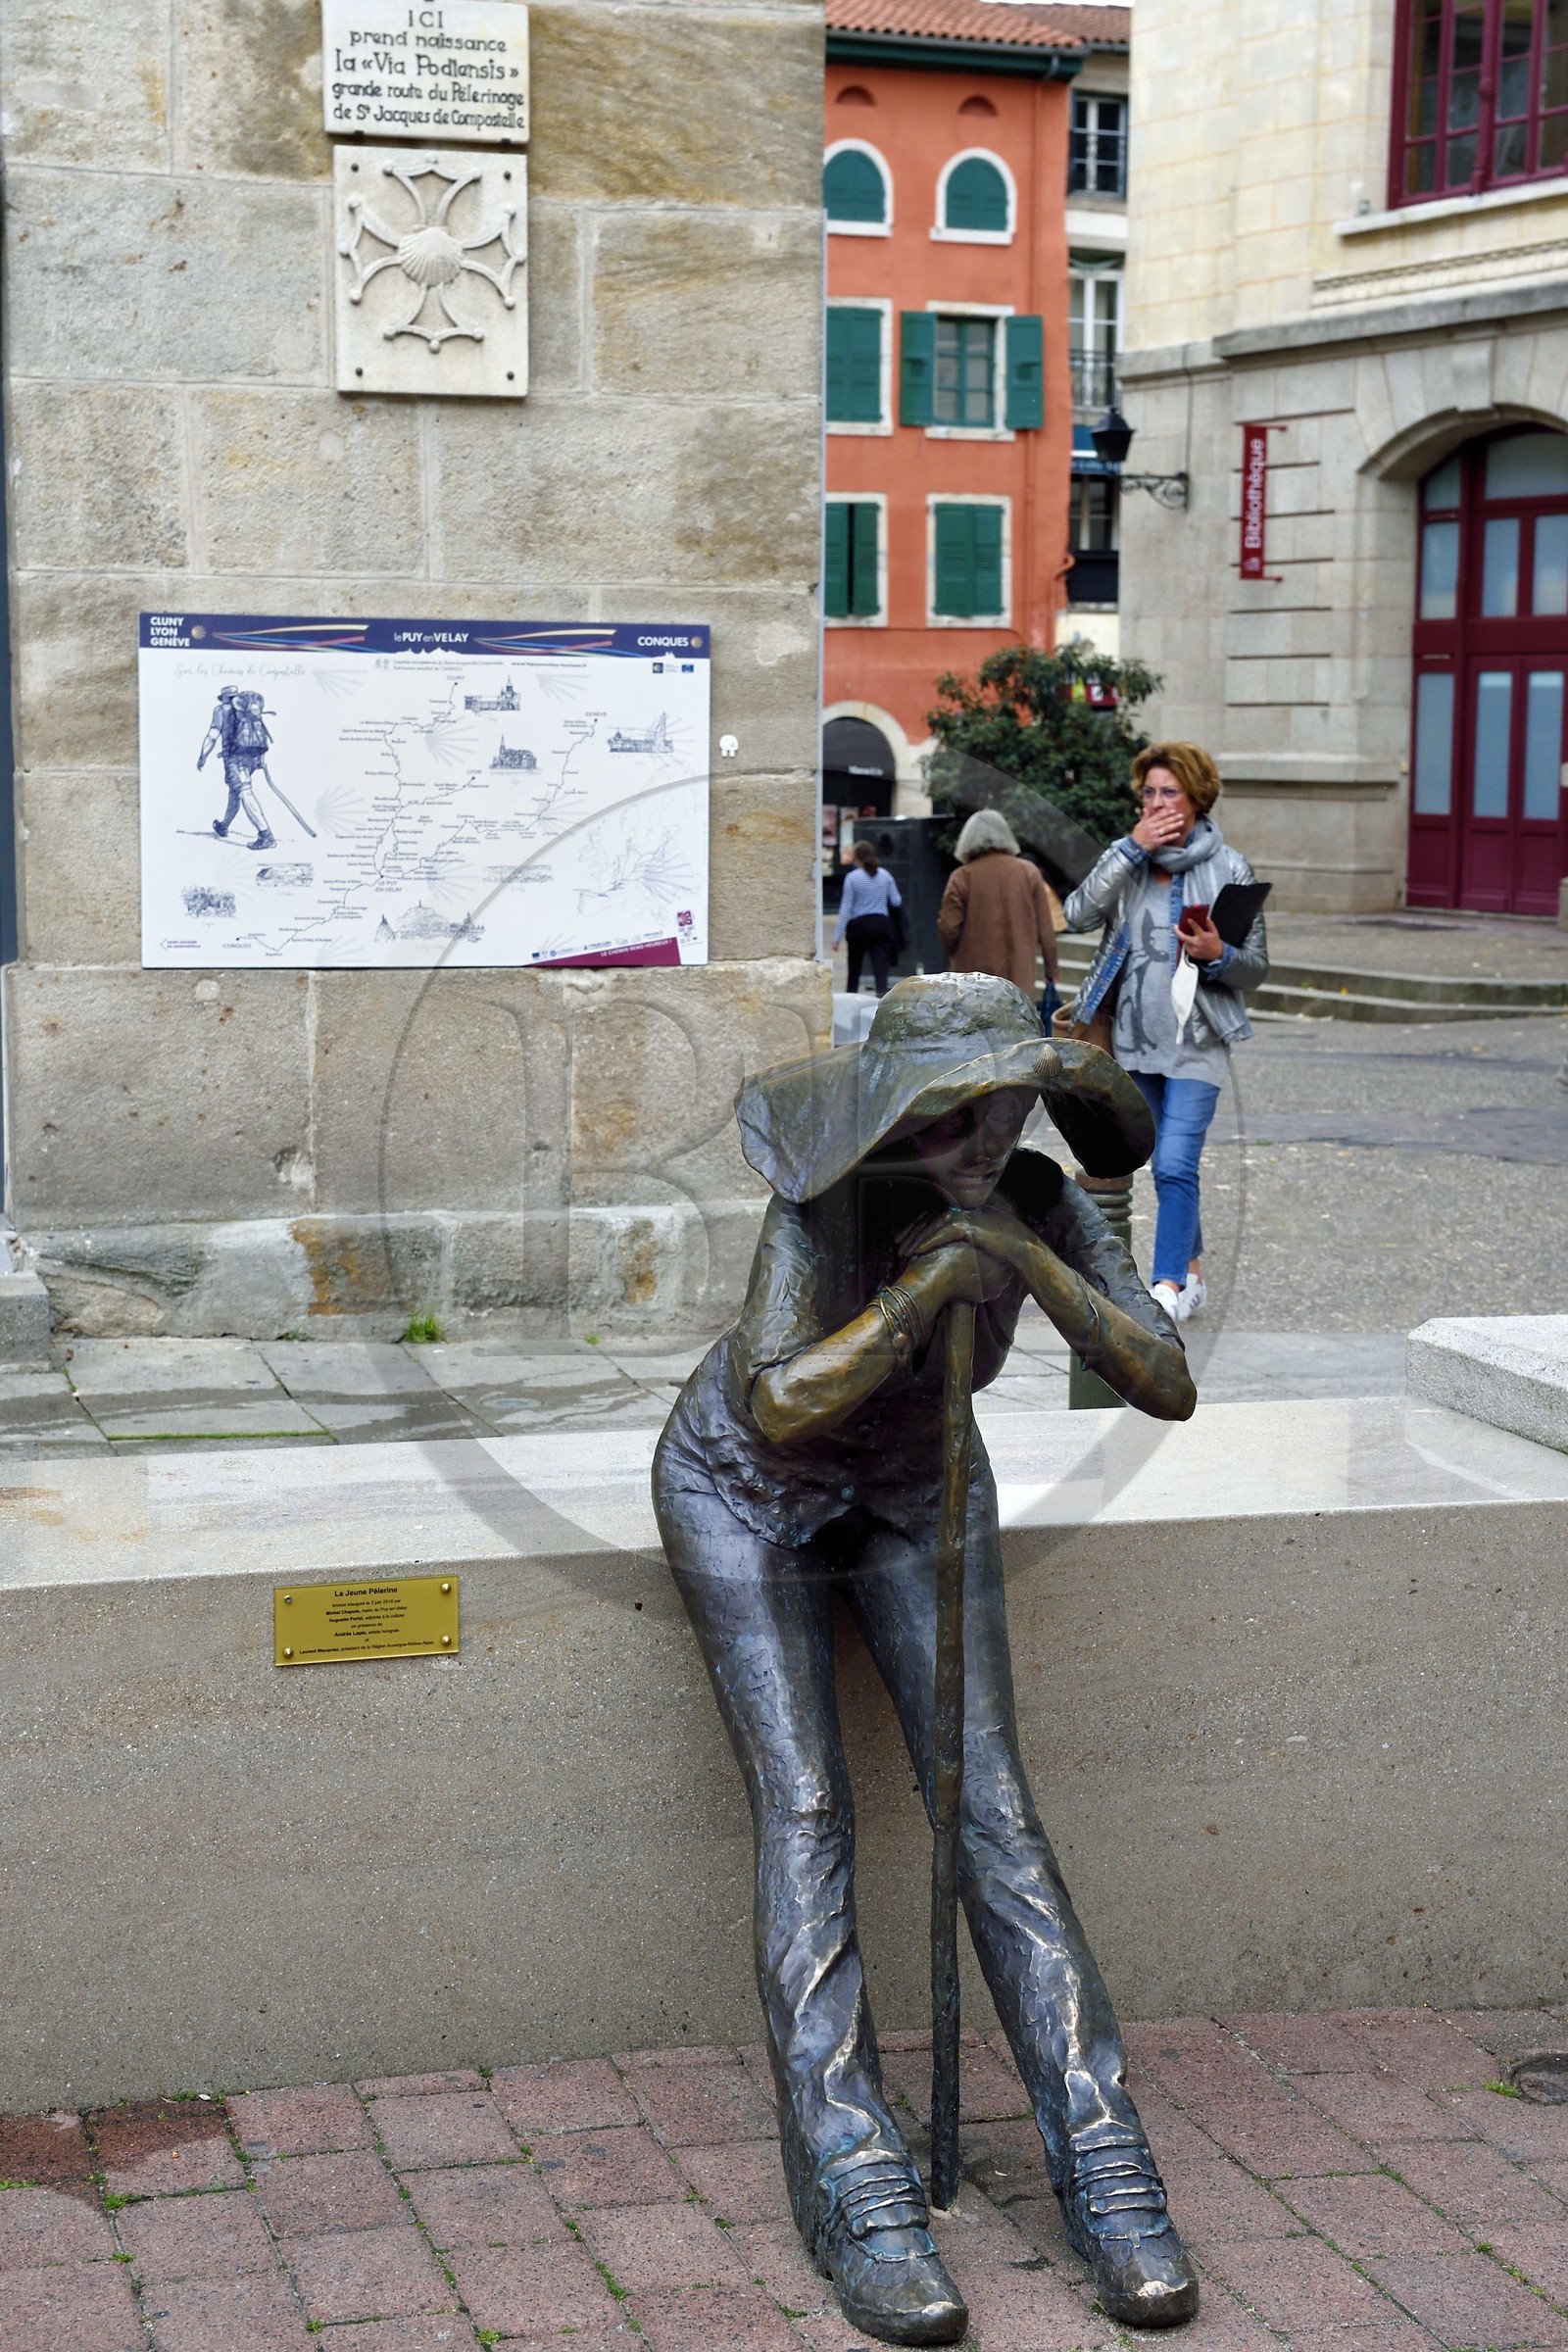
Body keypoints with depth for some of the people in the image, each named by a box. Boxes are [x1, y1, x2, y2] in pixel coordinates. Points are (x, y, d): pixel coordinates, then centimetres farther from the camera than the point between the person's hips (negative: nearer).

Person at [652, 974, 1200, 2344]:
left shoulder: (1039, 1204, -20)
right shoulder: (829, 1201, -32)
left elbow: (1168, 1389, -27)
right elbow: (776, 1408, -45)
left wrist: (1033, 1264, -38)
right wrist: (932, 1281, -46)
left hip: (912, 1495, 4)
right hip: (746, 1497, -3)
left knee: (991, 1804, -7)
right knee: (808, 1818, -14)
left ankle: (1105, 2173, -8)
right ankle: (858, 2194, -15)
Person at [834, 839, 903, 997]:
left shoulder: (852, 877, -7)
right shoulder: (885, 875, 2)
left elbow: (846, 907, -8)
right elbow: (896, 901, 7)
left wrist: (838, 936, -5)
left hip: (859, 925, -2)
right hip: (881, 924, 2)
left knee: (854, 966, 14)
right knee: (880, 966, -4)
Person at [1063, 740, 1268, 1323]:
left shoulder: (1229, 869, -3)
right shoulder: (1127, 857, 6)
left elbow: (1256, 968, 1)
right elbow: (1079, 914, -13)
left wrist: (1217, 956, -21)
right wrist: (1132, 848, -16)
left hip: (1195, 1043, -4)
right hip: (1135, 1038, 4)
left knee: (1175, 1166, -15)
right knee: (1170, 1167, 13)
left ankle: (1167, 1291, -18)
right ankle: (1192, 1273, 27)